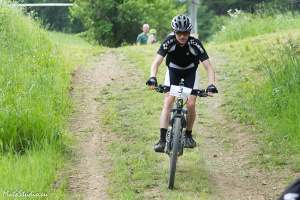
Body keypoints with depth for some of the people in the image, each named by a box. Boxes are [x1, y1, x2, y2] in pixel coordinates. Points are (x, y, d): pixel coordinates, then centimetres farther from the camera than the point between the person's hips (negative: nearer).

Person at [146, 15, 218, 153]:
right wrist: (152, 78, -52)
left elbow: (208, 66, -31)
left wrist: (211, 85, -46)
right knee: (168, 102, -17)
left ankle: (188, 135, 10)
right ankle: (162, 139, -20)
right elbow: (156, 62, -34)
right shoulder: (169, 42, -29)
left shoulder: (195, 44, -30)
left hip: (190, 72, 0)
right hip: (173, 70, 0)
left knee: (191, 104, -14)